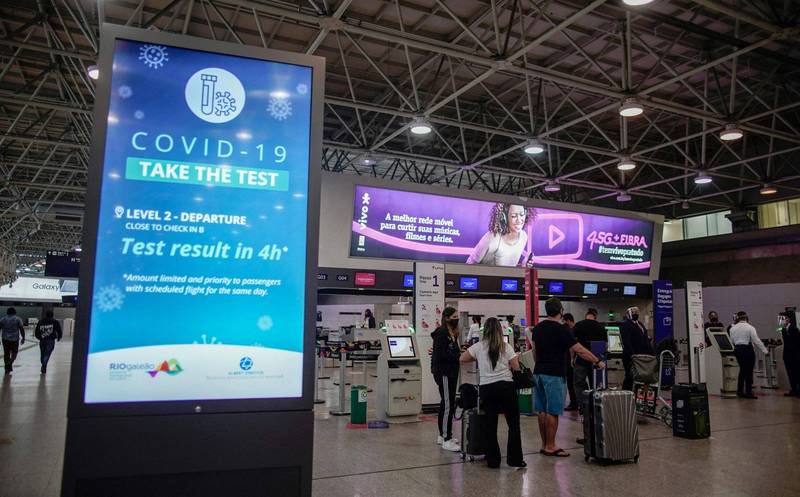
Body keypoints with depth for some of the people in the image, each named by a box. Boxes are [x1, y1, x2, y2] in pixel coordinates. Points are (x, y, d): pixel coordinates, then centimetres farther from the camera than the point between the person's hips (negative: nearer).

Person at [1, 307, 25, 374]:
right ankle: (10, 363, -10)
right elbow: (22, 329, -7)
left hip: (5, 339, 2)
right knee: (14, 352, 14)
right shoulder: (18, 319, -3)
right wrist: (23, 338, 0)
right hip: (15, 339, -2)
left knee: (6, 353, 11)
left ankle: (7, 369, 13)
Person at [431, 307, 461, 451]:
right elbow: (440, 354, -21)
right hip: (443, 373, -10)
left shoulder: (452, 333, 15)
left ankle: (443, 435, 26)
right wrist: (459, 356, -20)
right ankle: (446, 440, -3)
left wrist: (461, 353, -3)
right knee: (448, 405, -8)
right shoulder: (441, 333, -14)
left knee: (446, 404, 16)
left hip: (451, 373, 10)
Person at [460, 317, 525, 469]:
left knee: (490, 425, 8)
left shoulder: (479, 347, 2)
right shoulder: (506, 347, 0)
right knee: (513, 424, 10)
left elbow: (462, 359, 10)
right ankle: (515, 459, 11)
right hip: (506, 386, -1)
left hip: (486, 388, 1)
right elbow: (516, 368, -1)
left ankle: (493, 460, 12)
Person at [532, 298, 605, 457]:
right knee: (552, 412, -1)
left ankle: (544, 444, 17)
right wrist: (597, 361, -4)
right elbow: (579, 350, -13)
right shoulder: (561, 329, -14)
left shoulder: (537, 328, 8)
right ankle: (550, 447, 4)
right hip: (554, 375, -7)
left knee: (542, 411, 11)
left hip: (538, 372, 7)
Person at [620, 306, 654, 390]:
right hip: (630, 357, -7)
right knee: (629, 378, -3)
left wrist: (652, 354, 10)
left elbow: (646, 340, 20)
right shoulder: (625, 325, -4)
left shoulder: (640, 324, 21)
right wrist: (632, 355, -24)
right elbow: (626, 342, -14)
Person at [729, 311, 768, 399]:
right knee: (749, 370, 2)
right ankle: (748, 392, 5)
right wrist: (765, 350, -5)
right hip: (747, 349, -5)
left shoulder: (733, 328, 3)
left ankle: (740, 391, 18)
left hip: (737, 349, 5)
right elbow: (756, 341, -11)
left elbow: (732, 341, 7)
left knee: (742, 369, 16)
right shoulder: (750, 327, -10)